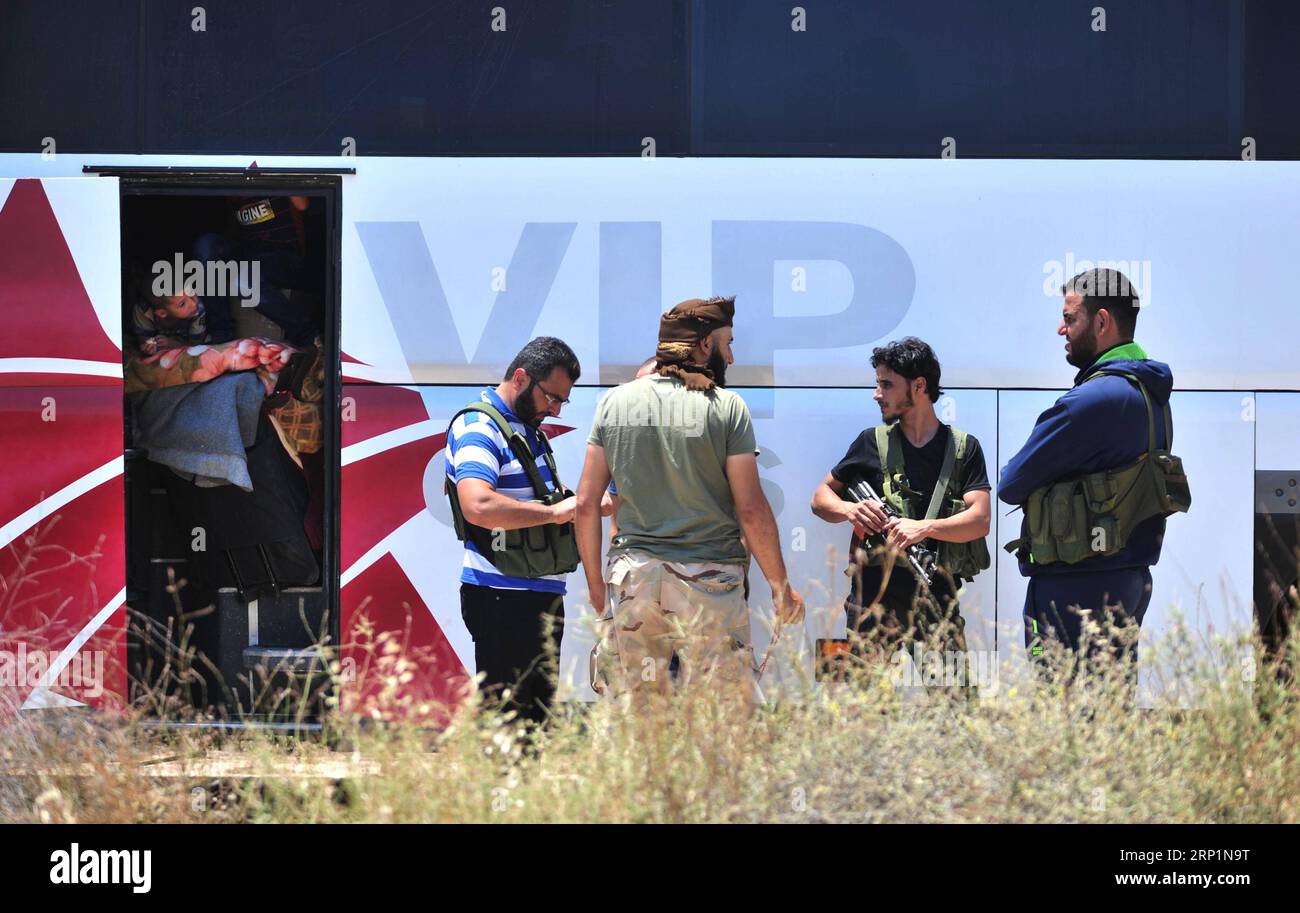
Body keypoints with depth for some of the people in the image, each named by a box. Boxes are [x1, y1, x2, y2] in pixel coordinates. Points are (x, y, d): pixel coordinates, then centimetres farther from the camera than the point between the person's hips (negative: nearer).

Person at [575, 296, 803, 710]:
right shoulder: (726, 408, -4)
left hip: (633, 579, 4)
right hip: (709, 581, -4)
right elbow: (751, 510, -6)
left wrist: (595, 581, 16)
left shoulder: (615, 402, 7)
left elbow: (587, 503, 6)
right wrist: (781, 585, 4)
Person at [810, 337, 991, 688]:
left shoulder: (964, 448, 6)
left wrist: (925, 528, -20)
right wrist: (849, 510, -9)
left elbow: (980, 520, -4)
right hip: (874, 600, 0)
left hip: (936, 598, 0)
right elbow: (821, 498, 14)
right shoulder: (872, 443, 8)